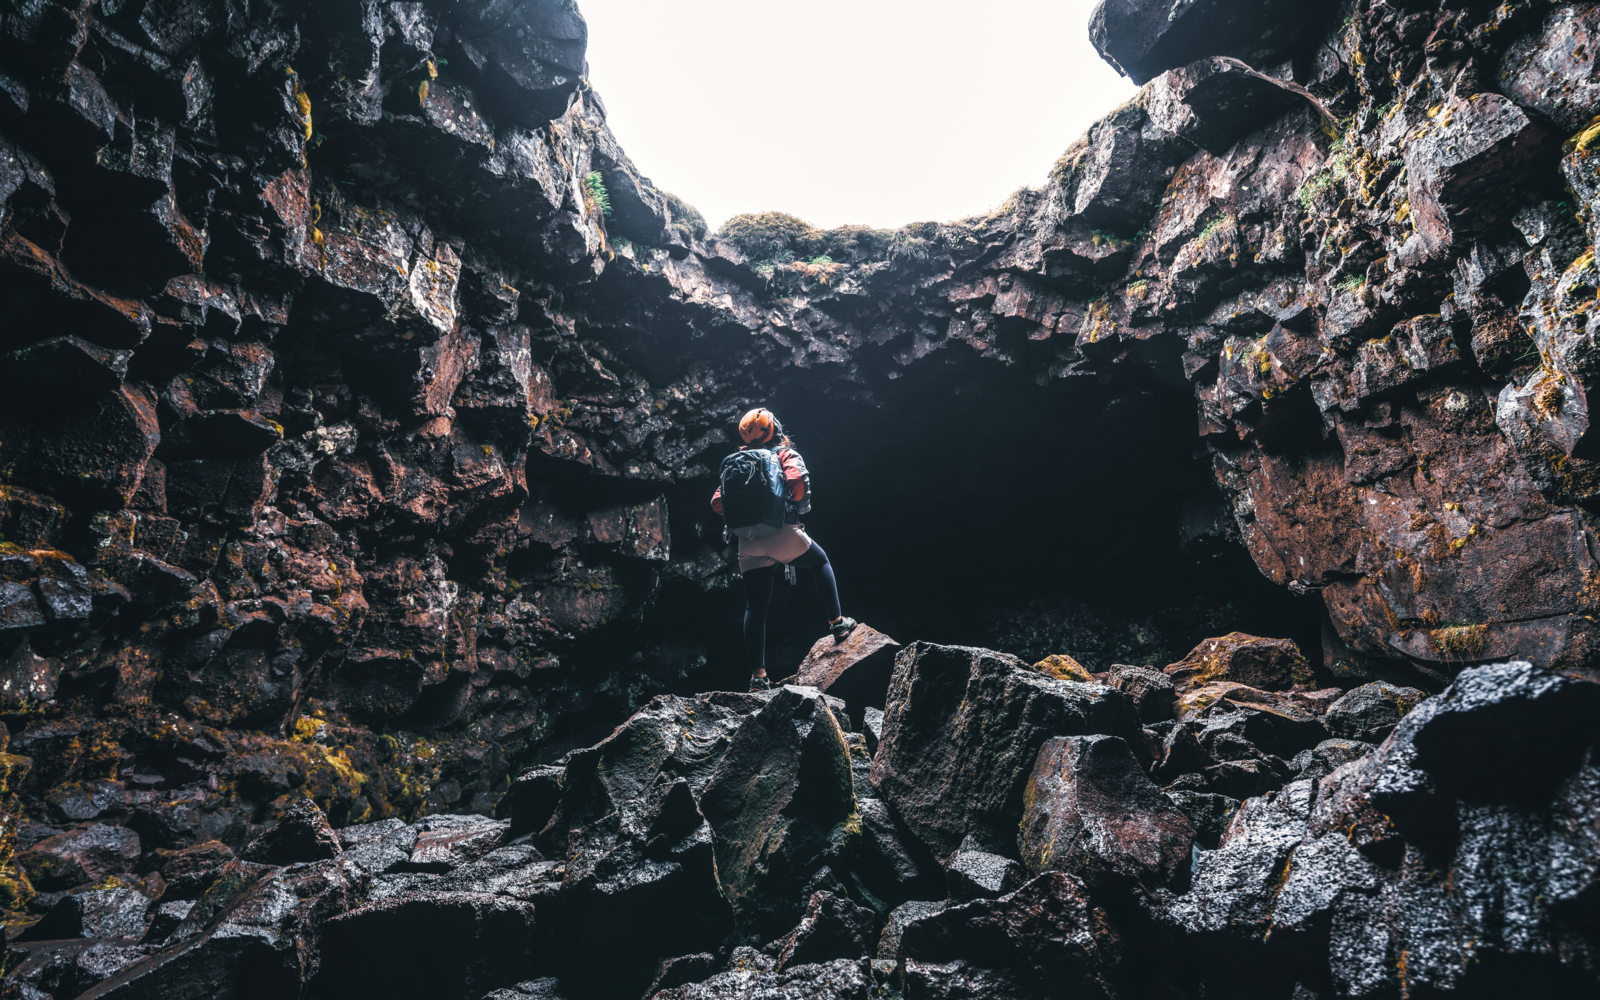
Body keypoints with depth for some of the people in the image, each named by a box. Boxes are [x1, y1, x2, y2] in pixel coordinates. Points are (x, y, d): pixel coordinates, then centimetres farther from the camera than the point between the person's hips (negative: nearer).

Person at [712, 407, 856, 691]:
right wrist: (800, 508, 0)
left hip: (749, 544, 3)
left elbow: (717, 502, 10)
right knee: (820, 562, 25)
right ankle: (837, 623, 23)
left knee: (755, 609, 4)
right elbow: (798, 481, -17)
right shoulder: (786, 454, 4)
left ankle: (758, 675, -1)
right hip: (783, 534, -3)